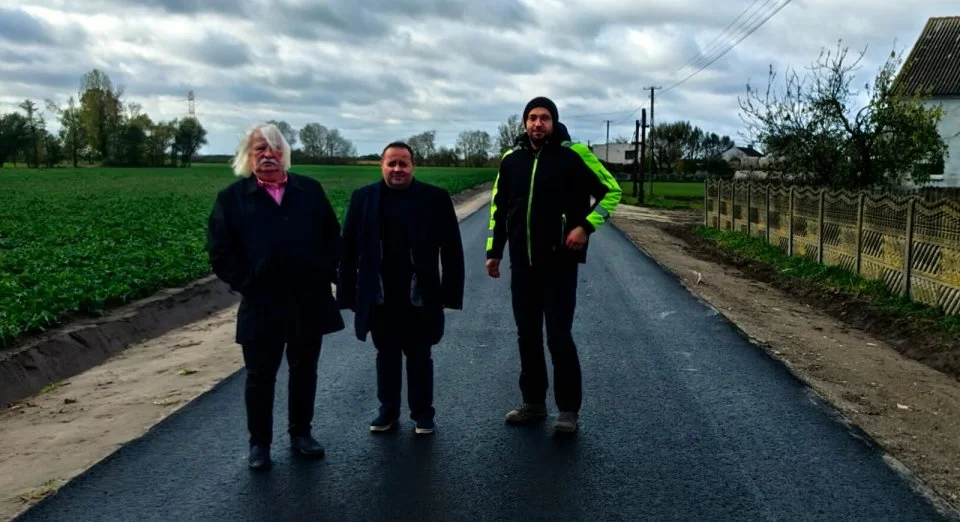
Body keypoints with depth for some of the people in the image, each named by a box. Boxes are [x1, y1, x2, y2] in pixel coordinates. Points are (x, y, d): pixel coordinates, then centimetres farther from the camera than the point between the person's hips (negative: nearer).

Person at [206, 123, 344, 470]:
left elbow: (332, 236, 10)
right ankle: (259, 442, 23)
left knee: (304, 371, 14)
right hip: (261, 304, -2)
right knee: (260, 375, 7)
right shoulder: (232, 198, 0)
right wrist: (244, 283, -9)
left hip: (309, 300, 3)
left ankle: (301, 433, 31)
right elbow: (220, 251, -2)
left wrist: (325, 274, -1)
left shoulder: (310, 190, 7)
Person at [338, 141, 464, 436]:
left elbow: (451, 248, -2)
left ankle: (423, 413, 25)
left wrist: (450, 291, -5)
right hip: (380, 297, 2)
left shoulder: (435, 199, -3)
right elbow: (349, 249, 3)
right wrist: (348, 293, 0)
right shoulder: (363, 198, 1)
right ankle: (388, 410, 29)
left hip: (419, 297, -1)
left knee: (419, 356, 10)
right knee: (386, 355, 14)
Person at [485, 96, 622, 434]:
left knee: (559, 336, -6)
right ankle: (533, 402, 25)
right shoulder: (511, 159, 7)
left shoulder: (573, 154, -7)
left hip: (559, 262, -5)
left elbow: (611, 191, -1)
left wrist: (586, 226, -13)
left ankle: (569, 410, 7)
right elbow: (499, 206, 17)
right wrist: (493, 250, 14)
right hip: (522, 263, 5)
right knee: (527, 335, 11)